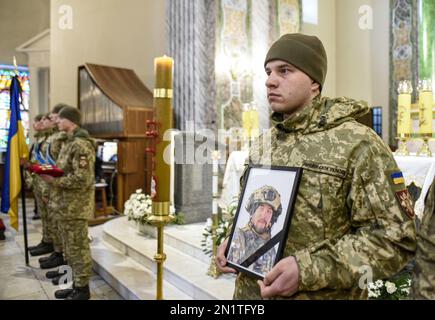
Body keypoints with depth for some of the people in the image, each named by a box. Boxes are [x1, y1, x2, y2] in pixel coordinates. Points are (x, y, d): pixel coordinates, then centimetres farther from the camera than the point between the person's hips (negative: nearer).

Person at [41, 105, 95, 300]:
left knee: (78, 248, 1)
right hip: (67, 205, 10)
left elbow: (82, 179, -24)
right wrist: (51, 172, 7)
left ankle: (83, 290, 14)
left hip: (76, 206, -10)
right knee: (71, 247, 17)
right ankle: (77, 285, 30)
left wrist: (54, 181, -19)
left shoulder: (81, 145, -18)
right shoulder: (70, 142, 14)